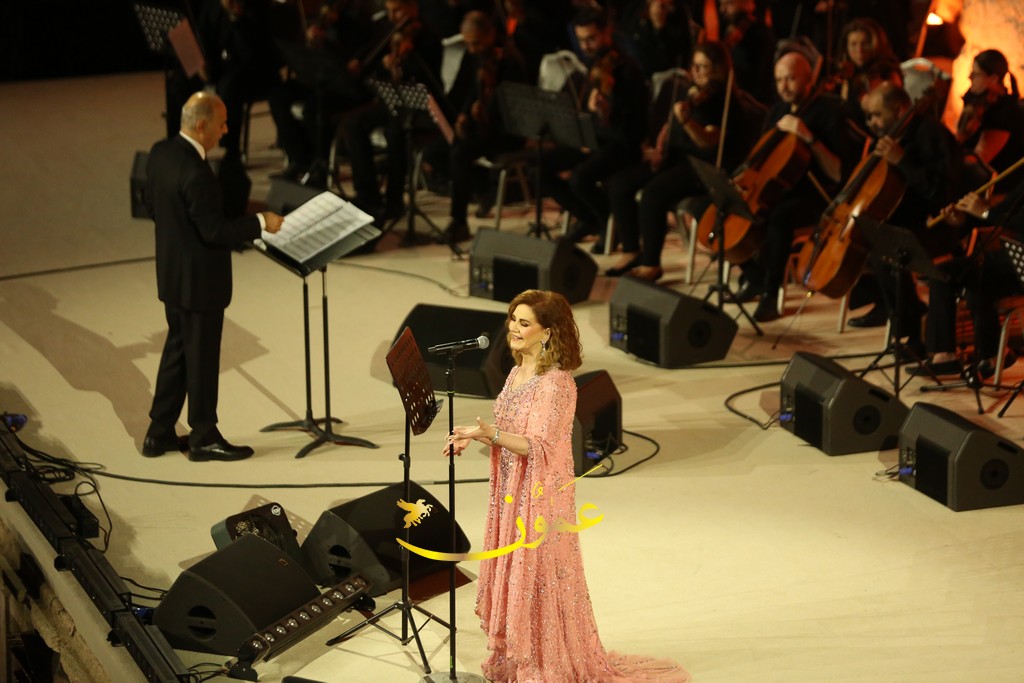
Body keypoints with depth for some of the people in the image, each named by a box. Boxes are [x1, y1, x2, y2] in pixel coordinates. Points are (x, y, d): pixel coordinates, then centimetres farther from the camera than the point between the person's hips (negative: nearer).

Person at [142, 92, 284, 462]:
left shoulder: (160, 153, -1)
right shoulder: (195, 172, -28)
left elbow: (151, 203, 12)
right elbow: (215, 231, -25)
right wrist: (261, 222, -16)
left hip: (172, 273, 9)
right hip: (199, 279, -9)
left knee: (177, 350, 19)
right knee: (202, 359, 5)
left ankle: (159, 434, 26)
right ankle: (204, 438, 18)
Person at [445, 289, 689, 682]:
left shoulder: (556, 383, -19)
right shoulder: (518, 372, 8)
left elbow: (538, 447, -24)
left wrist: (491, 434, -35)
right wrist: (473, 438, 2)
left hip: (540, 497, -9)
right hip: (510, 493, 9)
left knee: (537, 578, 0)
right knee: (510, 577, 14)